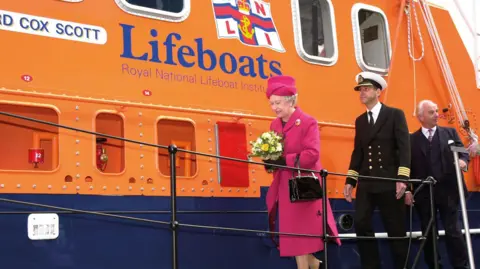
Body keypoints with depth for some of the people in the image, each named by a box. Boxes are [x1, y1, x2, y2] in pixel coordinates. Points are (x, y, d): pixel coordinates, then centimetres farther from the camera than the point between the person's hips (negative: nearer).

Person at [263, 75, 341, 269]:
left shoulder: (308, 122, -10)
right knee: (294, 237, 8)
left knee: (306, 235, -3)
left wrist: (284, 161, -25)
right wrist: (269, 159, -7)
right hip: (285, 189, 6)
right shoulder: (274, 125, 11)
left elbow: (312, 154, -18)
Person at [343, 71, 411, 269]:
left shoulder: (395, 114, 0)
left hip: (389, 181, -4)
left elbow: (404, 148, -7)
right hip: (366, 183, 5)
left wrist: (402, 178, -18)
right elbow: (357, 152, 14)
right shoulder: (360, 121, 15)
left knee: (396, 229, 2)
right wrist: (350, 180, 4)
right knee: (361, 224, -4)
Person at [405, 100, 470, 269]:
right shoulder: (412, 139, 6)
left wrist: (463, 160, -20)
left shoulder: (450, 133, 10)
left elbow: (463, 151, 4)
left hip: (447, 191, -1)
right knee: (428, 234, 8)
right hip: (423, 194, 1)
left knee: (452, 230, -3)